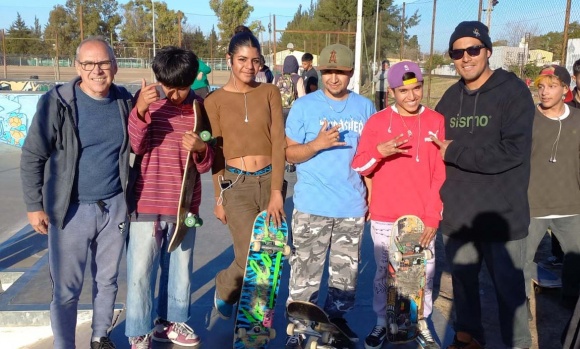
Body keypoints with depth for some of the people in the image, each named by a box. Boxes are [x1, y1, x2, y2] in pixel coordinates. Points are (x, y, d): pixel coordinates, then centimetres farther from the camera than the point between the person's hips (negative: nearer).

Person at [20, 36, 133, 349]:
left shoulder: (125, 102, 0)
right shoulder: (56, 102, -11)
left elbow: (136, 149, 12)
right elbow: (32, 157, -6)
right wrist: (34, 206, -6)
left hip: (115, 206, 4)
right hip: (71, 209, -3)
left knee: (107, 279, 17)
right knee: (66, 288, 5)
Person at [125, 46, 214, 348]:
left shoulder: (200, 106, 1)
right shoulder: (146, 98, -4)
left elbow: (206, 162, 3)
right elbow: (134, 145, -14)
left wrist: (201, 149, -20)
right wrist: (140, 110, -29)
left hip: (184, 204, 3)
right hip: (147, 202, -2)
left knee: (179, 268, 15)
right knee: (140, 271, 0)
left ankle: (171, 321, 35)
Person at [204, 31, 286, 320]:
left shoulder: (270, 92, 3)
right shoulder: (215, 100, 0)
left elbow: (278, 143, -2)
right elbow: (216, 153, 3)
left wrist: (277, 191, -8)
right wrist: (219, 198, 4)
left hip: (269, 180, 2)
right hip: (236, 185, -2)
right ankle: (224, 288, 25)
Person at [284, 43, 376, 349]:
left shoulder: (365, 107, 6)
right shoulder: (304, 105, -3)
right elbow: (289, 153, -2)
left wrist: (372, 196, 9)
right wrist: (317, 144, -20)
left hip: (352, 207, 3)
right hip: (312, 206, -3)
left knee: (347, 272, 14)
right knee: (305, 272, 0)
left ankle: (336, 318, 33)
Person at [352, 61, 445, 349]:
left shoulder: (437, 122, 0)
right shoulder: (377, 121, -1)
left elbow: (441, 174, 0)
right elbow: (358, 167, 0)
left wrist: (433, 216, -5)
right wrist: (379, 151, -19)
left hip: (423, 218, 0)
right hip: (384, 217, 0)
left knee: (424, 274, 9)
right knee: (383, 272, 11)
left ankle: (421, 324, 27)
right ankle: (382, 322, 28)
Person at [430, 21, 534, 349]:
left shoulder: (514, 91, -9)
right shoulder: (450, 97, 8)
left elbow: (512, 151, -20)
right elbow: (434, 147, 15)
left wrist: (454, 152, -14)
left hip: (502, 215, -5)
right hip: (457, 215, 5)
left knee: (509, 288, 8)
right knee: (463, 281, 19)